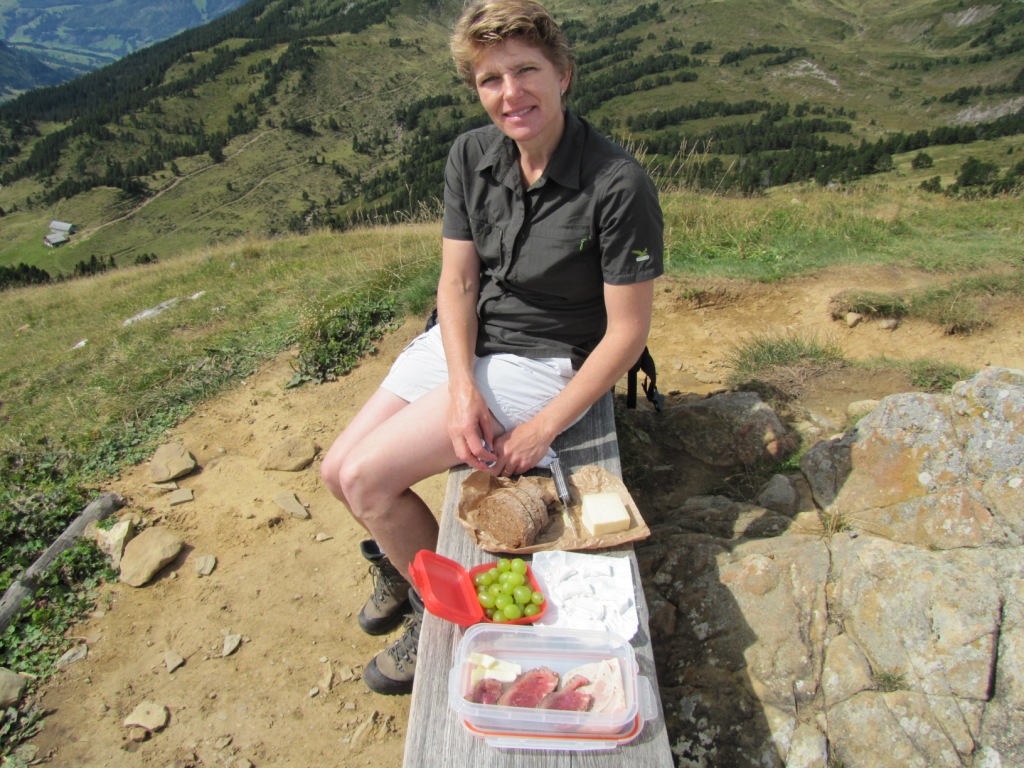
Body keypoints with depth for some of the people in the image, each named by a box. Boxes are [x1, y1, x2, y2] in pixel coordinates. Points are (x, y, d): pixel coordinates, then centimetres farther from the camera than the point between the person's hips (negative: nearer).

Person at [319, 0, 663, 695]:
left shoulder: (619, 184, -20)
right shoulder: (471, 156, -2)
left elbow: (628, 332, -16)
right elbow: (457, 281, -1)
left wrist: (541, 430, -16)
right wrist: (463, 390, -17)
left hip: (543, 361, -6)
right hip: (462, 344, 7)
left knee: (368, 477, -15)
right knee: (338, 470, 3)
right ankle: (406, 562, 35)